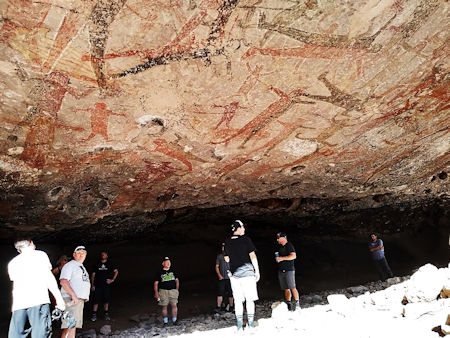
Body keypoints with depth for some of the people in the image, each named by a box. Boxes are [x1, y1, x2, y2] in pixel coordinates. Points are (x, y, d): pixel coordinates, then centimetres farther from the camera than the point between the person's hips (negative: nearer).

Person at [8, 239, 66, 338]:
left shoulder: (12, 263, 23)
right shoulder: (40, 254, 9)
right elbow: (48, 277, -2)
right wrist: (59, 298, -5)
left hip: (18, 303, 5)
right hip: (38, 300, -5)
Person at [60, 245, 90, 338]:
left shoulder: (82, 267, 23)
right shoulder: (70, 265, -4)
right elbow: (63, 281, -17)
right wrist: (73, 295, -24)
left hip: (80, 300, 9)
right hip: (71, 299, -9)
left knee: (74, 326, 9)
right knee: (70, 326, -16)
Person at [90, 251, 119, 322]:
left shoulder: (110, 264, 7)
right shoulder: (96, 264, 7)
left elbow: (116, 271, 13)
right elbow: (93, 275, 7)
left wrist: (113, 279, 2)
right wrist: (92, 285, 1)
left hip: (107, 285, 1)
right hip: (97, 286, -1)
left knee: (106, 300, 6)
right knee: (96, 300, -4)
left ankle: (106, 314, 16)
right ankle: (94, 315, 5)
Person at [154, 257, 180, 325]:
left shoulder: (173, 271, 9)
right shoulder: (159, 272, -1)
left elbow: (177, 280, 16)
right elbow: (156, 283, 0)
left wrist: (177, 289, 9)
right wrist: (156, 293, -6)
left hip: (173, 290, 2)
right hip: (163, 291, -2)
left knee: (174, 305, -4)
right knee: (164, 306, 2)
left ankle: (174, 320, 6)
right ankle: (165, 321, 15)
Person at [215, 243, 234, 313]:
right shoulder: (219, 256, 11)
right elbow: (217, 267, 11)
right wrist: (219, 275, -1)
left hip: (230, 278, 0)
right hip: (222, 278, 0)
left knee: (230, 293, 4)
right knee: (220, 293, -7)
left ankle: (231, 307, 16)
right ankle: (218, 307, -5)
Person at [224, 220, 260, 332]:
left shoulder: (227, 243, 5)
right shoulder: (246, 240, -6)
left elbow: (227, 259, 13)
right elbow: (252, 256, -6)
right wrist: (257, 271, 1)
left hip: (234, 274, 3)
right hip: (247, 272, -3)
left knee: (238, 301, 7)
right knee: (249, 299, 7)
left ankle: (240, 325, 9)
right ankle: (251, 323, 11)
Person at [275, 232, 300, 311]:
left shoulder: (289, 245, -7)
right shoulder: (280, 247, 18)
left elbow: (293, 256, -18)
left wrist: (282, 258, -18)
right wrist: (277, 259, 9)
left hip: (289, 270, -8)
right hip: (281, 271, 8)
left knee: (292, 287, -11)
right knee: (286, 289, 8)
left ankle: (297, 304, -8)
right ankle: (288, 305, 13)